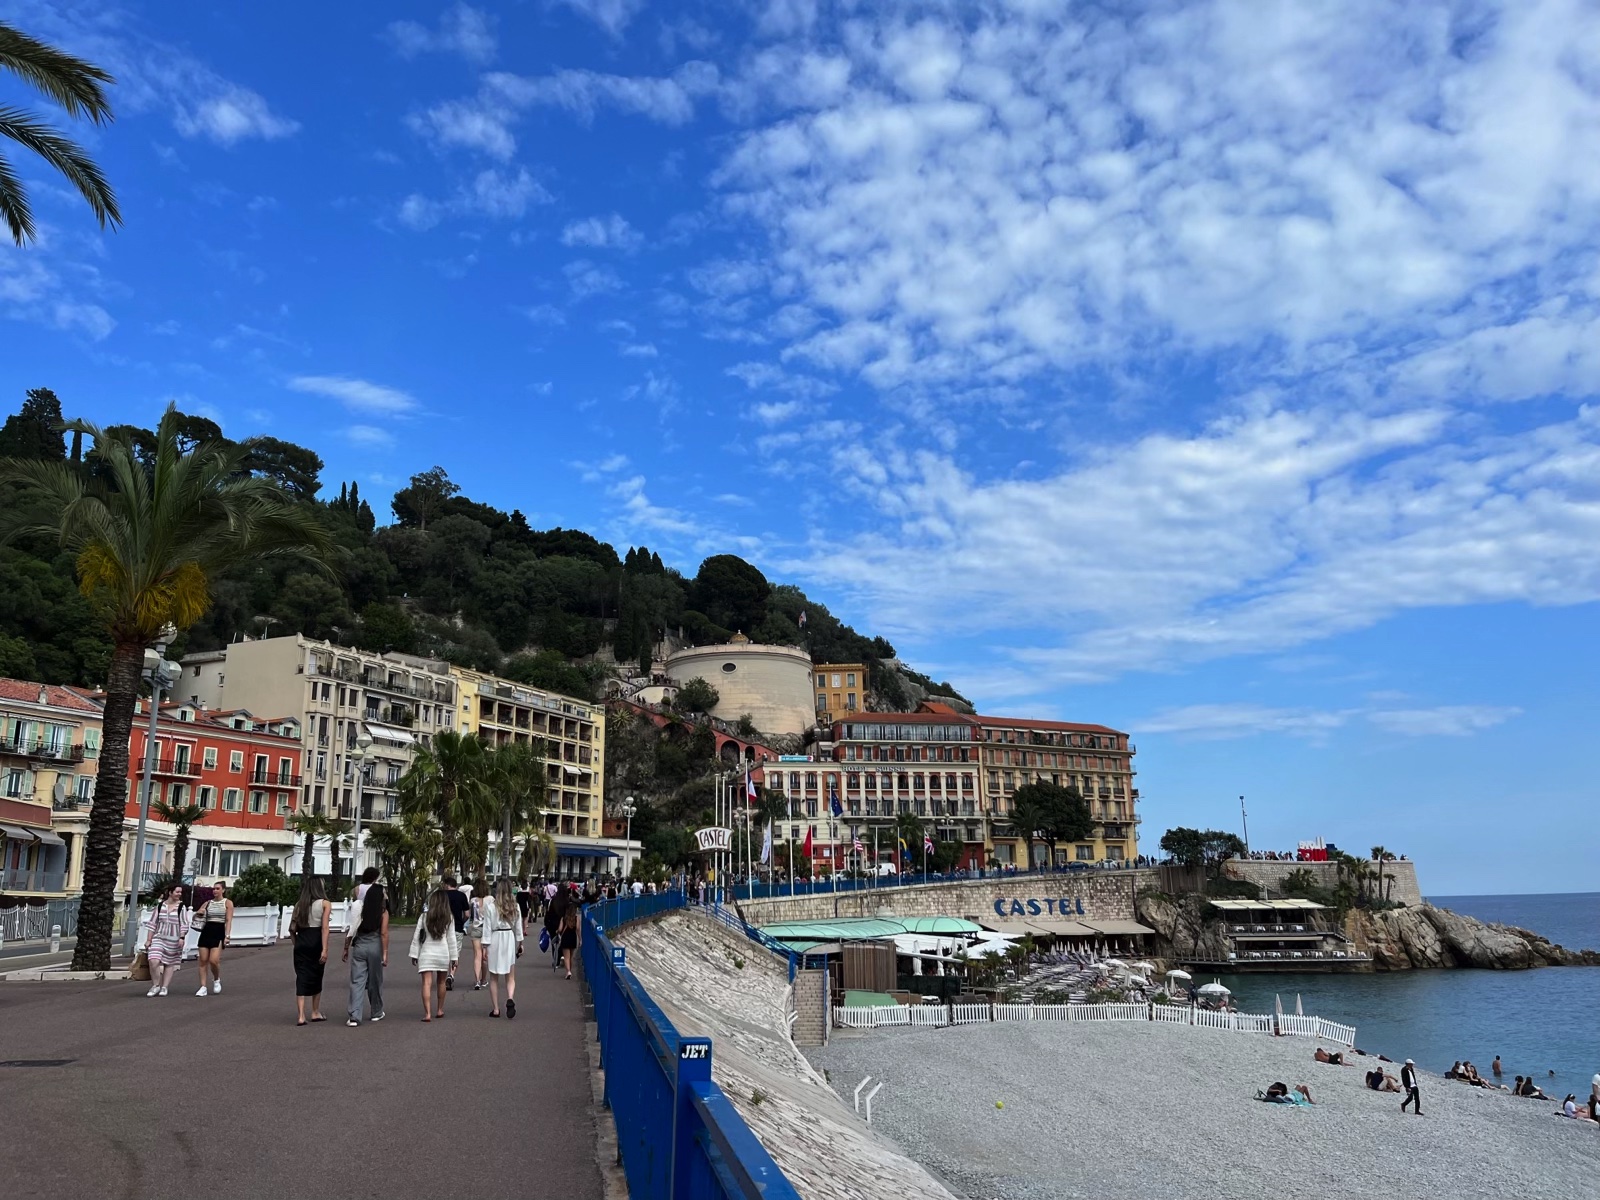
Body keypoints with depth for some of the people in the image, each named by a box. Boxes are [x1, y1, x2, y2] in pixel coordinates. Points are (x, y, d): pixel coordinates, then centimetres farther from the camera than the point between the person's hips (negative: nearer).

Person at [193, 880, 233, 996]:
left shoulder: (227, 903, 3)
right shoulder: (207, 903, 14)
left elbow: (228, 920, -4)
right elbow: (195, 917, 15)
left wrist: (227, 936, -14)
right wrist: (198, 913, -8)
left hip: (219, 932, -4)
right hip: (206, 932, 4)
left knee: (213, 960, -15)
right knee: (203, 960, -1)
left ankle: (217, 979, 12)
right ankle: (203, 988, 4)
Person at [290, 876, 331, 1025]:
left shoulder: (299, 904, 7)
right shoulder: (324, 903, -5)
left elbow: (292, 928, 5)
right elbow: (324, 928, -13)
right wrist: (325, 949, -16)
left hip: (301, 942, 3)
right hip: (316, 942, -3)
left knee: (302, 978, 2)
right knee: (316, 978, 13)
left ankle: (301, 1016, -8)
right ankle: (315, 1012, 25)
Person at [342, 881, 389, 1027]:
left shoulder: (359, 909, 1)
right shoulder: (383, 912, -4)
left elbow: (350, 931, 1)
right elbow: (384, 933, -9)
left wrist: (346, 949, 10)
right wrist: (385, 954, -7)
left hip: (359, 946, 1)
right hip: (375, 946, -1)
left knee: (357, 981, 1)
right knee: (375, 981, 14)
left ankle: (354, 1017, -8)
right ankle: (377, 1013, 29)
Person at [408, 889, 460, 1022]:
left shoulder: (424, 916, -2)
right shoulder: (449, 918, -3)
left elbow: (416, 937, 0)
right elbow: (451, 938, -1)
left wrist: (414, 954, 7)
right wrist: (454, 957, 5)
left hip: (426, 953, -1)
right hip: (443, 953, 1)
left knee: (427, 983, -4)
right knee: (441, 982, 17)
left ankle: (427, 1013, -13)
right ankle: (439, 1010, 26)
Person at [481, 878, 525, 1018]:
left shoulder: (490, 906, -8)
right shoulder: (515, 906, 0)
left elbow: (487, 928, -7)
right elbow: (518, 927, 7)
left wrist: (485, 947, -1)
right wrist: (520, 943, 19)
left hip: (494, 940, -2)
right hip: (510, 940, 2)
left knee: (493, 978, 11)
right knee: (510, 977, 9)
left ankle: (495, 1009, 13)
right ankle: (510, 999, -18)